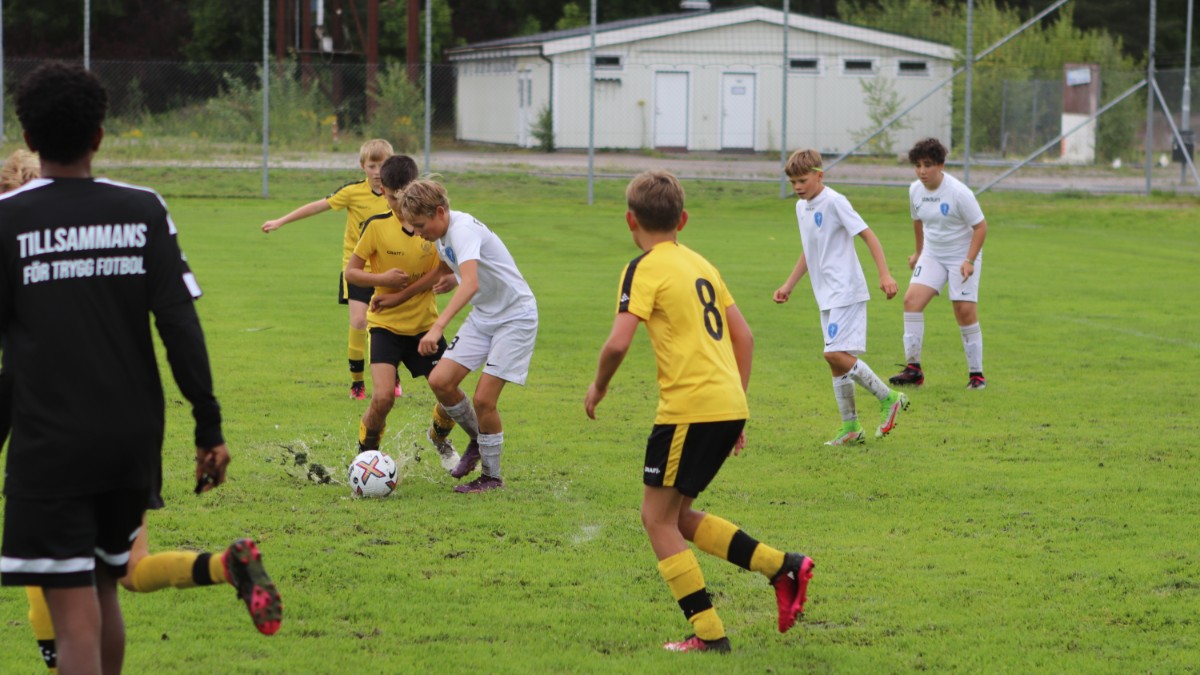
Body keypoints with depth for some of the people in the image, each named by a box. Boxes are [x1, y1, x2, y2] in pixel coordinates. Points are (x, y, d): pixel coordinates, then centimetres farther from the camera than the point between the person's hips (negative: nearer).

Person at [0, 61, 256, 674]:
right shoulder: (143, 211, 1)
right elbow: (181, 325, -3)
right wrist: (209, 427, -1)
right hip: (134, 440, 4)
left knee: (75, 616, -6)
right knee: (103, 589, 22)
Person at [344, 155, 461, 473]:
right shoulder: (377, 226, -8)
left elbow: (440, 273, -9)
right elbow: (351, 272, -4)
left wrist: (401, 295, -18)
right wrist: (382, 278, -23)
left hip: (425, 325, 2)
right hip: (386, 326, -2)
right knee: (383, 396, -21)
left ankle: (439, 438, 34)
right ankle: (365, 455, 3)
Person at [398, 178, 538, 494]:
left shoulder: (463, 230, -27)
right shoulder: (443, 234, 1)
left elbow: (470, 283, -44)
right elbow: (445, 268, 23)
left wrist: (438, 327, -54)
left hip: (515, 317, -8)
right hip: (482, 316, 8)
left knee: (483, 398, -11)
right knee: (440, 381, -5)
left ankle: (492, 477, 7)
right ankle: (477, 440, 20)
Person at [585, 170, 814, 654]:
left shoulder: (645, 269, -7)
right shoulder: (700, 264, 18)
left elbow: (618, 342, -18)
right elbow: (743, 336, 20)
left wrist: (599, 386, 0)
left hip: (689, 409, -8)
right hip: (729, 405, 8)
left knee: (658, 518, 3)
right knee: (678, 516, 19)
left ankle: (709, 634, -1)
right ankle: (783, 567, 9)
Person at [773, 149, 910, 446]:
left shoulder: (834, 202, -12)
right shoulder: (802, 207, 14)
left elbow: (868, 235, -14)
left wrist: (885, 275, -22)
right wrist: (789, 285, 24)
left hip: (846, 292, -9)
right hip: (827, 296, 9)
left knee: (835, 353, -18)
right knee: (836, 358, 8)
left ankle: (888, 398, -5)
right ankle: (851, 427, 14)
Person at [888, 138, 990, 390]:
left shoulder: (959, 193, -19)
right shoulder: (915, 190, -2)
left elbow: (980, 226, -14)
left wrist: (970, 261, -20)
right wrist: (919, 252, 26)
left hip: (962, 257, -5)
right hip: (932, 255, 5)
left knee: (965, 311, -9)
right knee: (912, 300, -13)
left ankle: (976, 373, 4)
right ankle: (913, 369, -10)